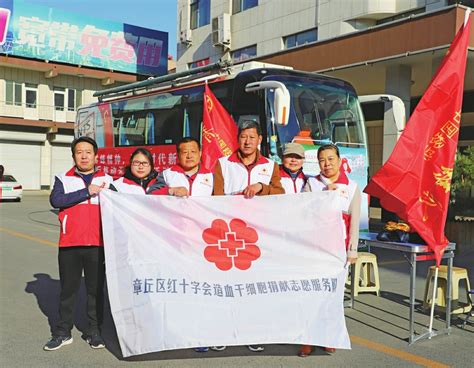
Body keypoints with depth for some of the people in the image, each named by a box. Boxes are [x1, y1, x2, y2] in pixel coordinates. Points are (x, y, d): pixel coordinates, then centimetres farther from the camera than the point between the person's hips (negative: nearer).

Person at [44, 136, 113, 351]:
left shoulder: (107, 180, 10)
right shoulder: (63, 179, 7)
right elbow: (56, 200, -12)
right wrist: (88, 191, -15)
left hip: (97, 244, 0)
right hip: (69, 244, 0)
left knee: (96, 289, 7)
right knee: (68, 290, 9)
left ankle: (93, 331, 20)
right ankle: (63, 333, 21)